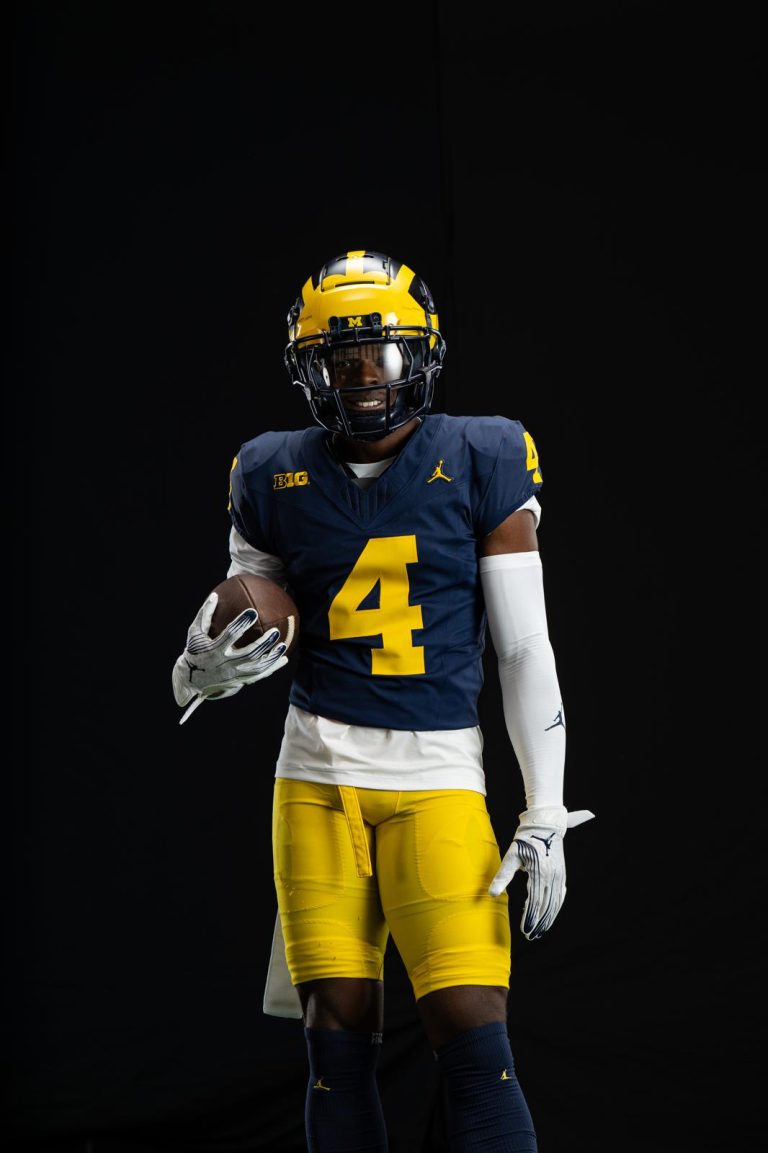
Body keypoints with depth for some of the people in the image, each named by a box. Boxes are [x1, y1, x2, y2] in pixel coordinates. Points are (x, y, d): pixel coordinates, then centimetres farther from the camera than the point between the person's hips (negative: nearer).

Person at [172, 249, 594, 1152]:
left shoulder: (480, 463, 0)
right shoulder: (277, 477, 7)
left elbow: (525, 649, 2)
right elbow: (251, 619, 16)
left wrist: (546, 812, -2)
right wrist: (209, 662, -9)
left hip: (439, 775, -2)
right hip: (319, 773, 2)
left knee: (473, 1039, -11)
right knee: (338, 1036, 1)